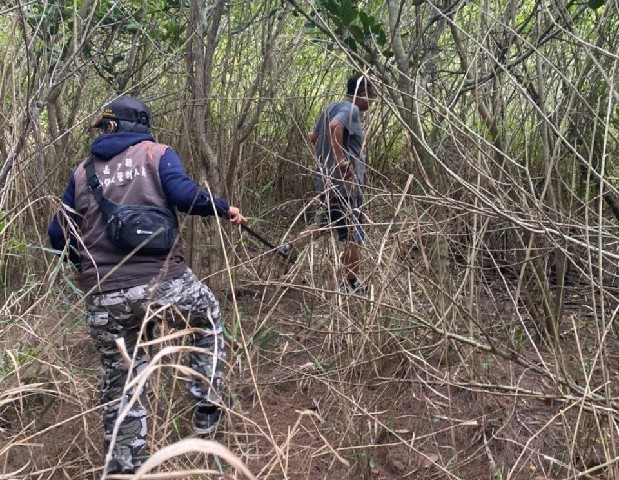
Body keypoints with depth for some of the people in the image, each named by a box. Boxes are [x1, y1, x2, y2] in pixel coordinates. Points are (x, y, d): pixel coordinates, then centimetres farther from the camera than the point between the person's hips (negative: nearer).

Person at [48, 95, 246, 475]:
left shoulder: (82, 172, 14)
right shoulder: (157, 154, 5)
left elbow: (59, 236, 13)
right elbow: (184, 195, -13)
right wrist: (225, 209, 3)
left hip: (105, 296, 3)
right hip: (163, 280, -2)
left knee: (121, 384, 16)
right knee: (209, 317, 29)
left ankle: (124, 468, 20)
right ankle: (208, 407, 27)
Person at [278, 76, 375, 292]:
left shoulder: (331, 108, 15)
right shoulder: (351, 109, -12)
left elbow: (314, 138, 21)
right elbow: (335, 126, -32)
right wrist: (340, 160, -28)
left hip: (327, 178, 9)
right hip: (344, 181, -9)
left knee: (331, 221, 27)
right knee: (353, 233, 0)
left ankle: (291, 246, 18)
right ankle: (351, 283, 6)